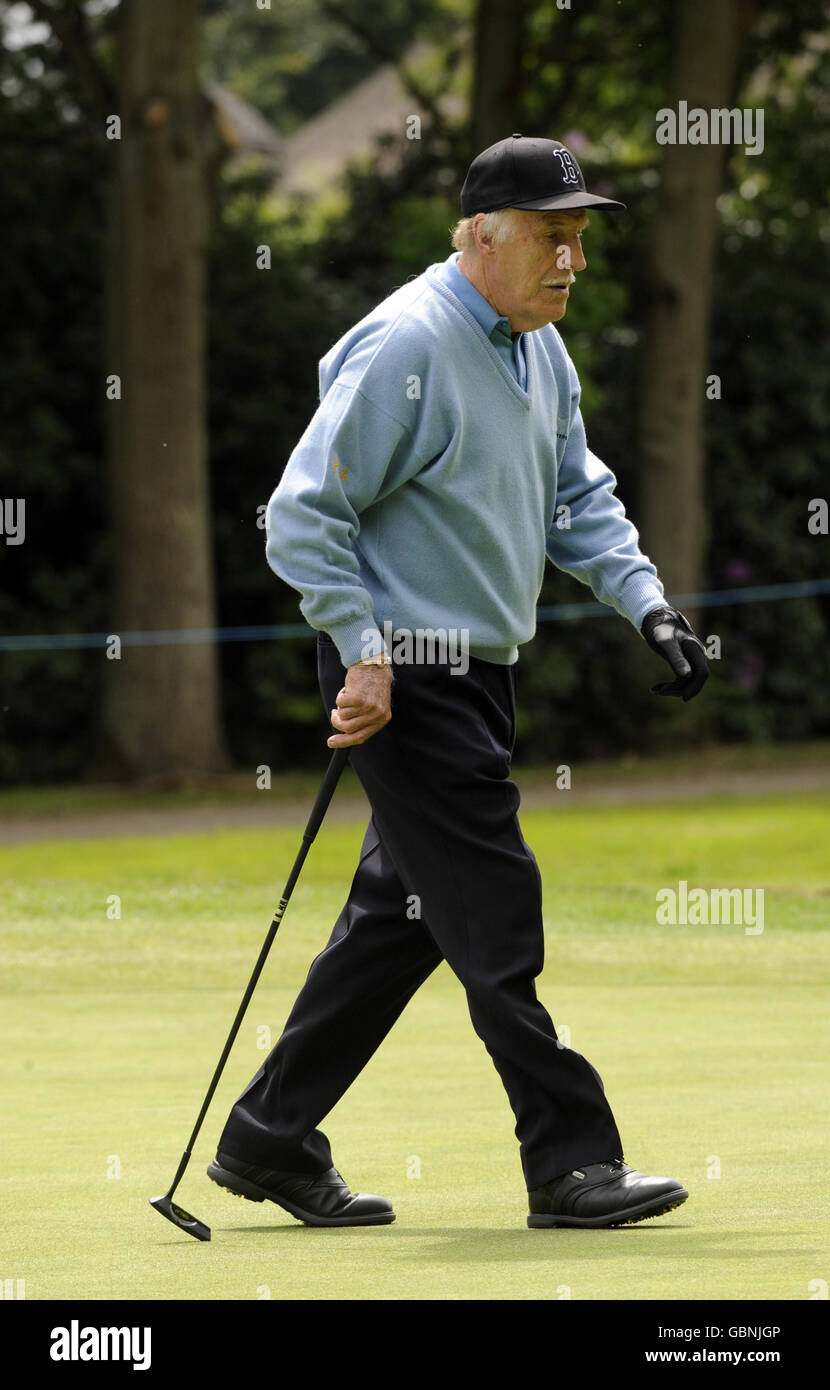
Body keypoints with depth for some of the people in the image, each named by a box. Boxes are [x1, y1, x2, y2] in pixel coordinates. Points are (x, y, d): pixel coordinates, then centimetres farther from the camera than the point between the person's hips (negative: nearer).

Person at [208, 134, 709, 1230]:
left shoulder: (538, 347, 11)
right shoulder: (407, 348, -17)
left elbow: (576, 497, 21)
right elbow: (304, 515, -17)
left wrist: (646, 602, 7)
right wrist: (364, 653, -22)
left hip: (480, 672, 10)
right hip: (405, 678, -10)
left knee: (404, 916, 13)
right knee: (494, 912, -9)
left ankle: (270, 1140, 21)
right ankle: (570, 1162, -5)